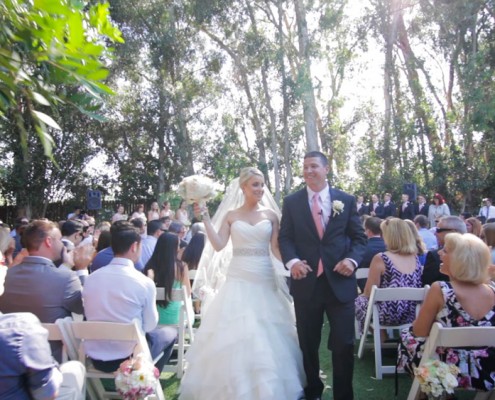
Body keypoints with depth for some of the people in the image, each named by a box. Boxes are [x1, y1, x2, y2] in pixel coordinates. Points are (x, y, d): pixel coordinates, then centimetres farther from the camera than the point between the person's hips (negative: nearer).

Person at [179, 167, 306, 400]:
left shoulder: (270, 215, 4)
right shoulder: (231, 215, 2)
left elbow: (276, 248, 2)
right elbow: (218, 246, -6)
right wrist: (205, 219, -10)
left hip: (265, 280, 1)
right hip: (238, 280, -1)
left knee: (267, 336, 7)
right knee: (235, 335, 4)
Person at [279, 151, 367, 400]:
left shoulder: (347, 200, 5)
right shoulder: (291, 202, 4)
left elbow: (359, 237, 5)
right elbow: (285, 238, 1)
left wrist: (353, 259, -14)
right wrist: (292, 261, -18)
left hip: (340, 282, 0)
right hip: (306, 282, 1)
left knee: (343, 344, 8)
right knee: (308, 344, 16)